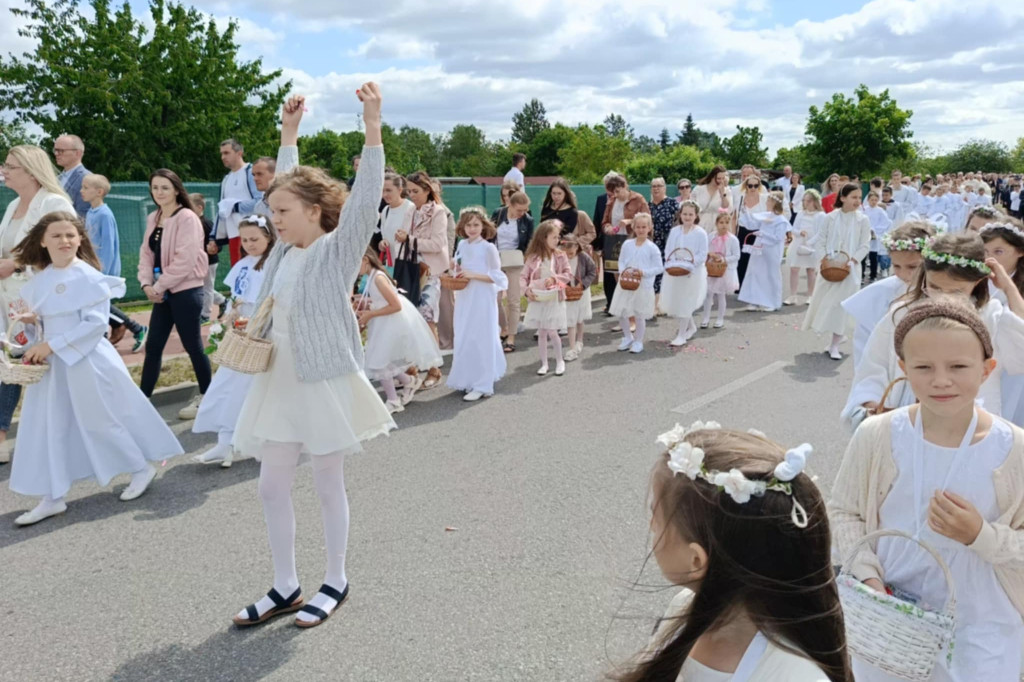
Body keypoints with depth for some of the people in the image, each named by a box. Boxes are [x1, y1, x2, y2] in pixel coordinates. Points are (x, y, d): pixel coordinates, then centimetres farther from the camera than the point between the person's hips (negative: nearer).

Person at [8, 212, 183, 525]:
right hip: (51, 364, 7)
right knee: (46, 428, 8)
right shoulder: (38, 280, 7)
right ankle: (52, 497, 19)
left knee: (103, 421, 4)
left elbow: (96, 323, -19)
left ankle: (142, 468, 25)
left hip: (88, 362, -7)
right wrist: (31, 322, -5)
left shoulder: (89, 277, -14)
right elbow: (41, 318, 19)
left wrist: (52, 345, -20)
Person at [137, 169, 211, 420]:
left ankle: (205, 397, 16)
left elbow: (185, 260, -19)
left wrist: (159, 286, -14)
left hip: (186, 291, -7)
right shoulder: (152, 218, 12)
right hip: (163, 293, 8)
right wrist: (147, 283, -4)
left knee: (192, 346, 1)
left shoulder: (187, 218, -12)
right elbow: (146, 253, 12)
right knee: (153, 346, 9)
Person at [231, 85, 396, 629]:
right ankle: (284, 586, 25)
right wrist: (288, 134, 24)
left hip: (324, 381, -7)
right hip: (277, 381, 7)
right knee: (272, 486, 9)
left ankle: (336, 583, 25)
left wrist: (372, 127, -30)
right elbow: (290, 184, 22)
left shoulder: (339, 248, -10)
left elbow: (366, 197, -22)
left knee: (328, 484, 7)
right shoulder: (285, 250, 8)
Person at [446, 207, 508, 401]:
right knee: (464, 339, 10)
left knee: (481, 339, -3)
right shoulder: (462, 245, 8)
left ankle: (482, 385, 3)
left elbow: (497, 276, -10)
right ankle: (468, 380, 22)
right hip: (464, 299, 6)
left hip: (482, 300, -6)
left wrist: (473, 275, -18)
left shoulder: (488, 247, -9)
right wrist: (456, 269, -5)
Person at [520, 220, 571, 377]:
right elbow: (523, 277, -1)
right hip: (537, 299, 2)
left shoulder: (560, 255, -3)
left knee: (552, 332, -4)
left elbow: (568, 274, -4)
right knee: (541, 333, 8)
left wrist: (554, 279, -19)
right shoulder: (533, 257, -2)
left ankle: (560, 361, 16)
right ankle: (544, 364, 20)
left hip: (554, 299, -2)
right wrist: (526, 289, -17)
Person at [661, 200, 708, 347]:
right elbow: (668, 251, 4)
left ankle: (681, 336, 10)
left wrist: (688, 264, -21)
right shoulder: (674, 231, 4)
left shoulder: (701, 233, -8)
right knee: (673, 302, 10)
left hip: (693, 274, -5)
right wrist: (671, 265, -13)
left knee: (685, 304, -1)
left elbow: (702, 255, -11)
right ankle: (691, 327, 33)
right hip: (674, 272, 5)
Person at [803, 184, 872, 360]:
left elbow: (865, 245, -3)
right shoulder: (830, 217, 1)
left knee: (841, 304, -5)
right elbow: (822, 240, 5)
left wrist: (852, 261, -15)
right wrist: (827, 257, -9)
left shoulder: (863, 220, -3)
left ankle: (835, 345, 0)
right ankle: (835, 339, 25)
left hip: (850, 268, -2)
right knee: (824, 302, 6)